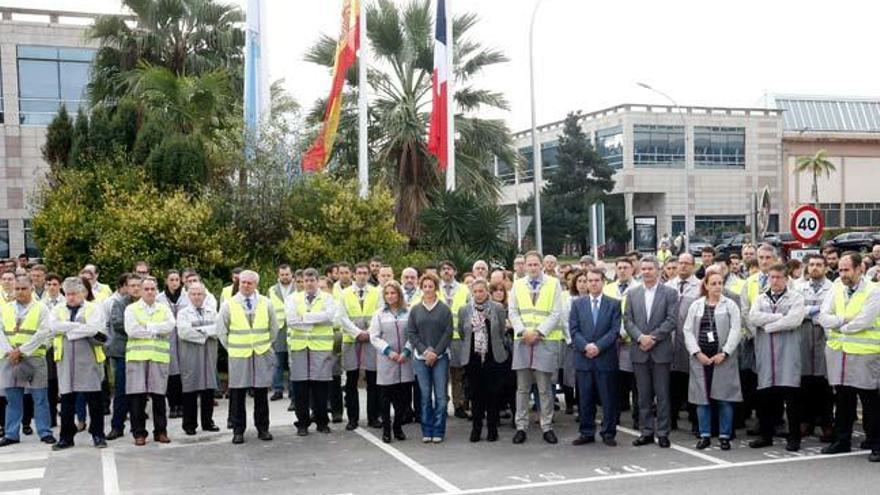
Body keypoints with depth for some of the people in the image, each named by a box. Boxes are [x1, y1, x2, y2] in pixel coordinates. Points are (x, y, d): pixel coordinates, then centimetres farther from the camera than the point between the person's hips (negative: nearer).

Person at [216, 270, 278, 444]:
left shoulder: (266, 304, 4)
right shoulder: (229, 305, 1)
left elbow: (274, 328, 12)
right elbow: (221, 330, 7)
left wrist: (266, 345, 9)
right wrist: (231, 348, 5)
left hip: (261, 355, 1)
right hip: (238, 356, -1)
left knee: (261, 393, 5)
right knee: (237, 394, 0)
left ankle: (262, 428, 15)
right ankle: (238, 431, 9)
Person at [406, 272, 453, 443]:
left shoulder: (444, 309, 2)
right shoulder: (415, 310, 7)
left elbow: (448, 333, -3)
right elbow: (411, 333, 4)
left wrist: (436, 352, -10)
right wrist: (424, 351, -8)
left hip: (440, 357, -1)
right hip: (421, 358, 1)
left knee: (440, 395, -2)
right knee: (425, 395, 3)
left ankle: (438, 431, 5)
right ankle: (427, 431, 10)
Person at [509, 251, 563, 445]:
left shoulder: (553, 284, 3)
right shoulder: (517, 285, 11)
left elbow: (556, 313, -3)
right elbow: (512, 312, 7)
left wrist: (538, 332, -12)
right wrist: (523, 331, -8)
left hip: (546, 340, -2)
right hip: (522, 340, 2)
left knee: (545, 388, 1)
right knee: (522, 388, 5)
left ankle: (547, 427, 9)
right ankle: (521, 427, 11)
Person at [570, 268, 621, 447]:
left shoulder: (614, 304, 4)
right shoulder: (577, 303, 9)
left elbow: (615, 330, -4)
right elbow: (573, 329, 2)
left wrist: (598, 346, -15)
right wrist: (586, 346, -13)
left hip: (606, 358, -1)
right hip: (583, 358, 2)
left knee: (608, 399, 3)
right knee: (585, 399, 7)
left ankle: (608, 433, 12)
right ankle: (586, 433, 15)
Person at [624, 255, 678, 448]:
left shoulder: (670, 293, 1)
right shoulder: (632, 294, 10)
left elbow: (672, 320, -7)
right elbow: (627, 320, 4)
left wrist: (652, 337, -14)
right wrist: (640, 337, -12)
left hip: (661, 351, -3)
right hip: (639, 351, 3)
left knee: (662, 394, 2)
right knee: (643, 394, 7)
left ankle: (663, 433, 9)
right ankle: (647, 432, 15)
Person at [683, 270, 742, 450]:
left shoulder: (730, 305, 2)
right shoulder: (696, 306, 8)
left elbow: (735, 330, -5)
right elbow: (688, 330, 4)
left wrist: (724, 353, -13)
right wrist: (697, 353, -7)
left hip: (723, 359, -2)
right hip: (700, 358, 2)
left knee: (724, 398, 0)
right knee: (702, 397, 4)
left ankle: (724, 436, 10)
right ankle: (705, 435, 13)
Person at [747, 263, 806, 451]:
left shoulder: (796, 298, 5)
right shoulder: (761, 298, 15)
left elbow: (794, 320, -12)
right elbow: (753, 317, -4)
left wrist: (767, 325, -6)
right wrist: (780, 316, -10)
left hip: (788, 351, -3)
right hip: (765, 351, 3)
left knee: (791, 396, -3)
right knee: (765, 395, 4)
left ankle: (794, 437, 6)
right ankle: (766, 435, 15)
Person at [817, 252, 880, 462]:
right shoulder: (836, 289, 9)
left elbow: (863, 321, -18)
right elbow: (823, 317, 1)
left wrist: (836, 326, -7)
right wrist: (843, 321, -15)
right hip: (838, 352, 5)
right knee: (842, 399, 13)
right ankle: (841, 440, 23)